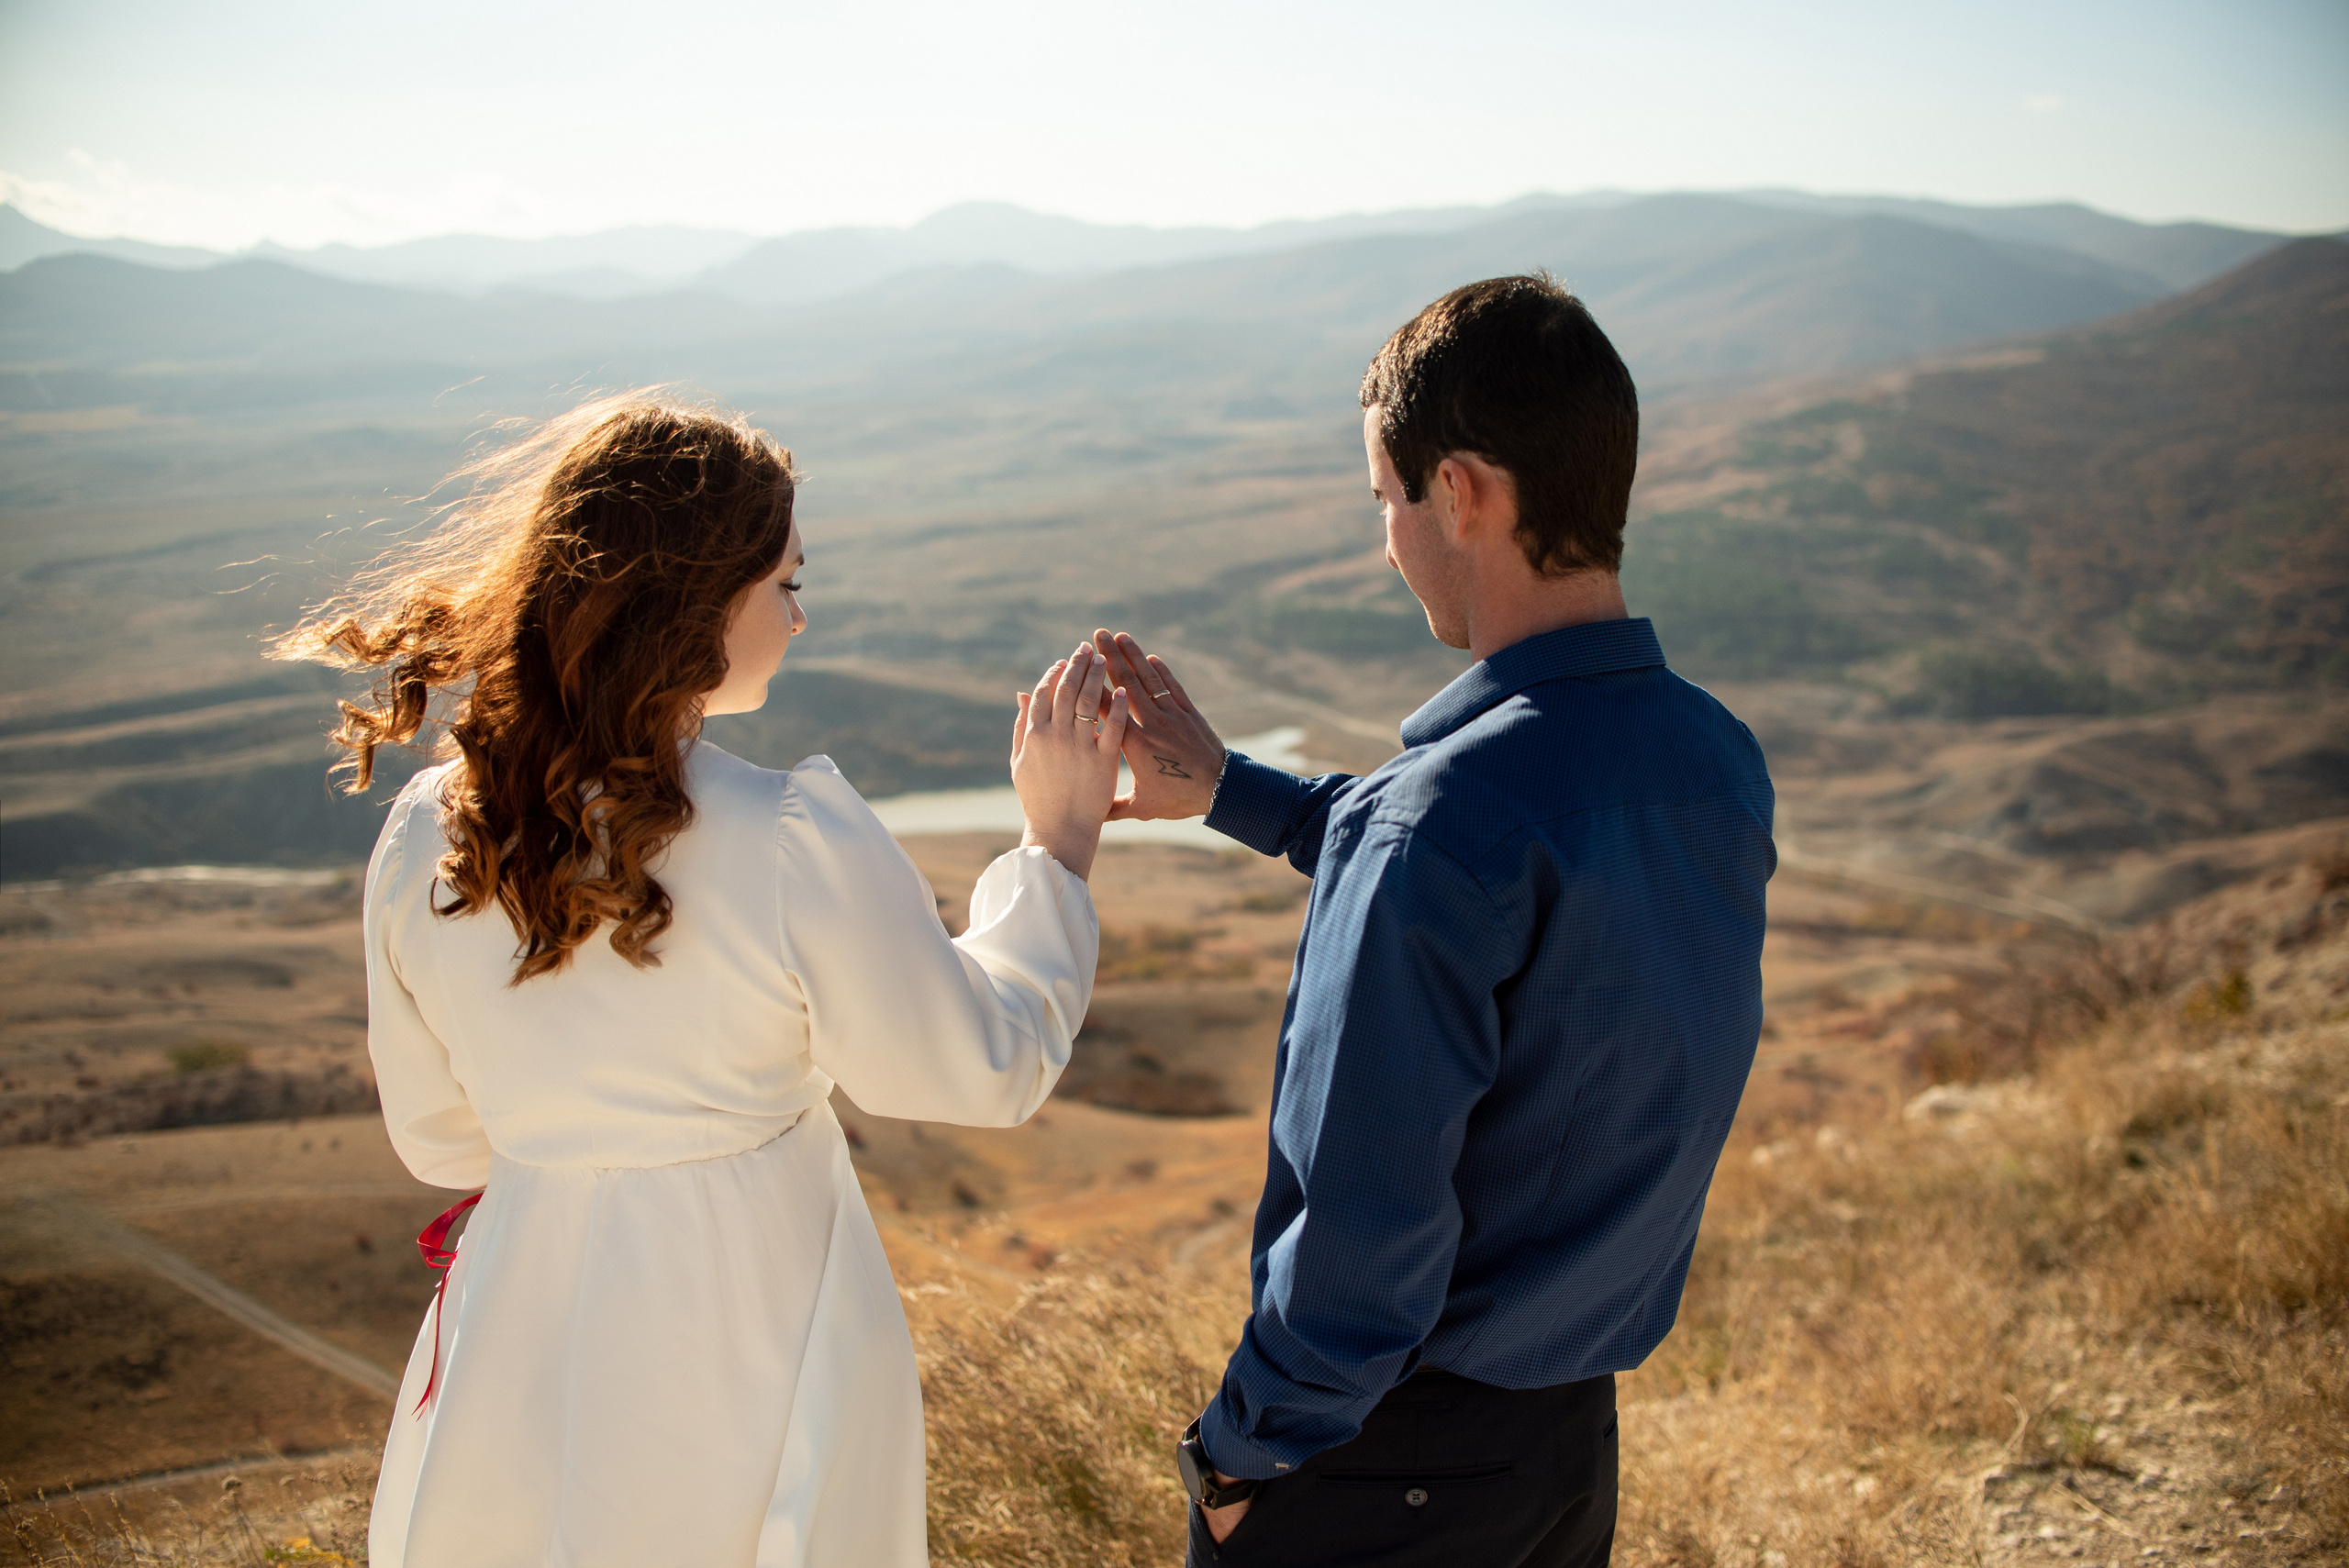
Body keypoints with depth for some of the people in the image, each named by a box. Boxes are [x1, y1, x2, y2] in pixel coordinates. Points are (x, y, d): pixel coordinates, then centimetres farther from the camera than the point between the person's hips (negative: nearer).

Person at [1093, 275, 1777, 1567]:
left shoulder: (1446, 815, -29)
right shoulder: (1721, 762, -4)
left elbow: (1368, 1225, -27)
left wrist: (1242, 1447, -11)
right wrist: (1227, 791, 15)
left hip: (1390, 1459, -7)